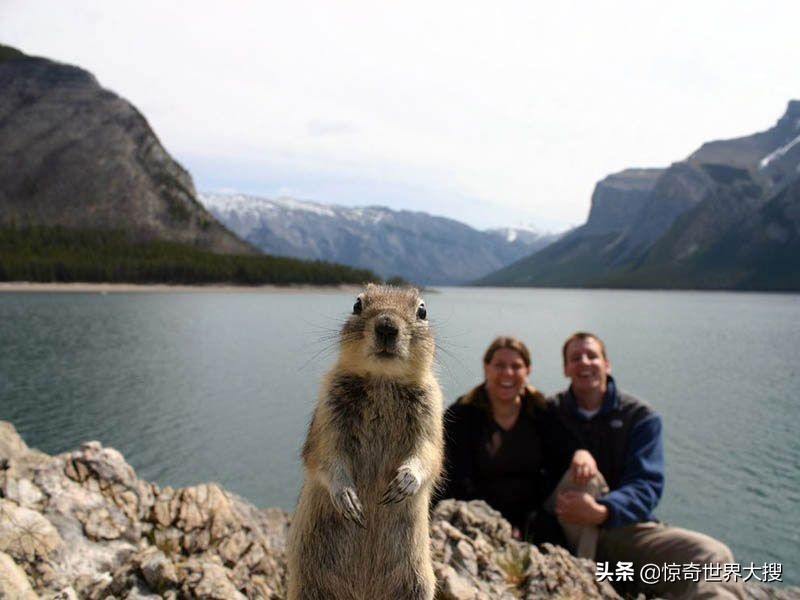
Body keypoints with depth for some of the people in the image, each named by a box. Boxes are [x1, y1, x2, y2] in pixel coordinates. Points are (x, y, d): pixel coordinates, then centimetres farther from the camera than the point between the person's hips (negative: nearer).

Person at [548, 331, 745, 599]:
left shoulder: (640, 417, 0)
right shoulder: (551, 412, 5)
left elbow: (646, 486, -12)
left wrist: (602, 512, -33)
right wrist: (576, 454, -25)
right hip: (568, 530, 1)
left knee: (713, 556, -28)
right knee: (583, 474, -33)